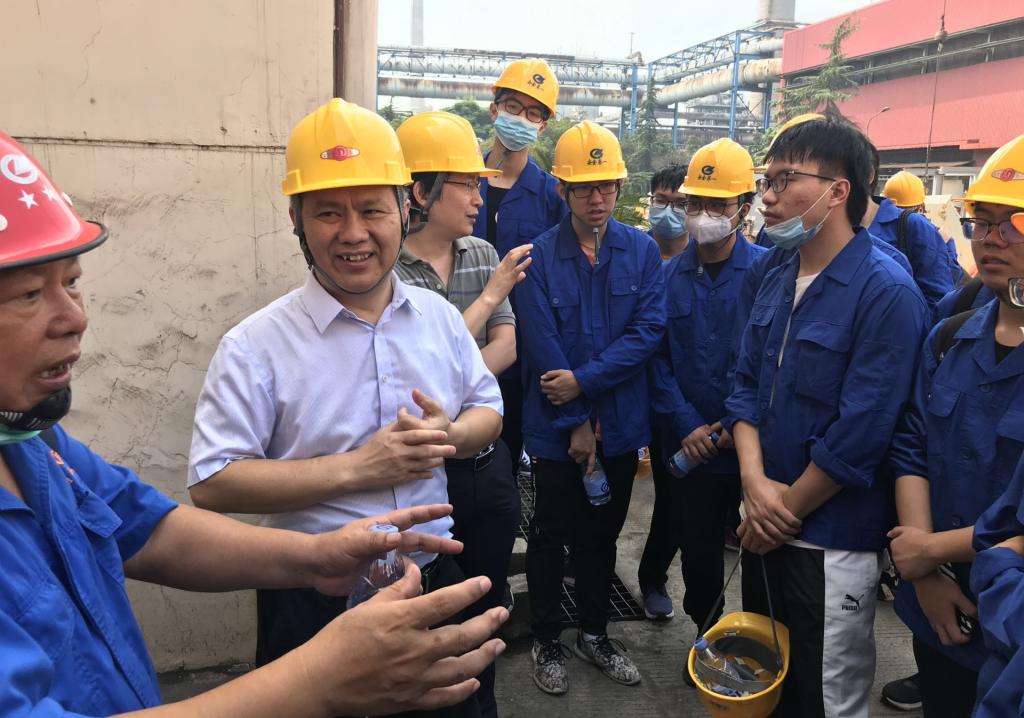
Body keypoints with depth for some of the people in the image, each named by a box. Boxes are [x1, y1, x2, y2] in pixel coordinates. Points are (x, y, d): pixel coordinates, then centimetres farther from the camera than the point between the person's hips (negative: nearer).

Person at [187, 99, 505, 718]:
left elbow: (489, 410, 9)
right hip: (315, 602, -4)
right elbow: (213, 483, -17)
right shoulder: (256, 346, -14)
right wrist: (355, 468, -23)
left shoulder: (439, 316, 0)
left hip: (434, 578, 4)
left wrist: (448, 435, -15)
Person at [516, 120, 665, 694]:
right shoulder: (540, 255, -10)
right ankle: (548, 640, 31)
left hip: (621, 423, 3)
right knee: (551, 534, 12)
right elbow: (543, 346, -13)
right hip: (557, 424, -2)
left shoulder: (643, 251, -2)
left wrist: (585, 380, -19)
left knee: (603, 534, 18)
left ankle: (595, 633, 37)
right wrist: (576, 424, -13)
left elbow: (649, 330, -10)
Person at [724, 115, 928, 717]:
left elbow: (859, 434, -22)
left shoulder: (886, 293, -18)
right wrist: (755, 481, -10)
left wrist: (786, 510, -13)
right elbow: (747, 387, 5)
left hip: (832, 542, -7)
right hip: (765, 530, 7)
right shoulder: (776, 283, 6)